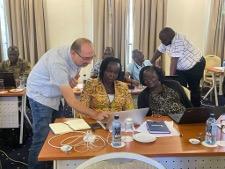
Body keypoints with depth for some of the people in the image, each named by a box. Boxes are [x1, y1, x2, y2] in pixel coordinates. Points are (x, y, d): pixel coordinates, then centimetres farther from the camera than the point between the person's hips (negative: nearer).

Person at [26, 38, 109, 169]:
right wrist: (95, 115, -36)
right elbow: (71, 100, -36)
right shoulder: (58, 63, -36)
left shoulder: (78, 57, -12)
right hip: (41, 95, -7)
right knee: (43, 139, -8)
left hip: (54, 96, 7)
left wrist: (74, 81, -16)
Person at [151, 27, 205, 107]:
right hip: (181, 68, 7)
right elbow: (159, 51, 7)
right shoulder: (166, 40, -9)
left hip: (195, 65, -6)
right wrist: (151, 63, 14)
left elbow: (174, 60, -36)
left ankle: (196, 109, 25)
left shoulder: (178, 41, -33)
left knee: (194, 88, 8)